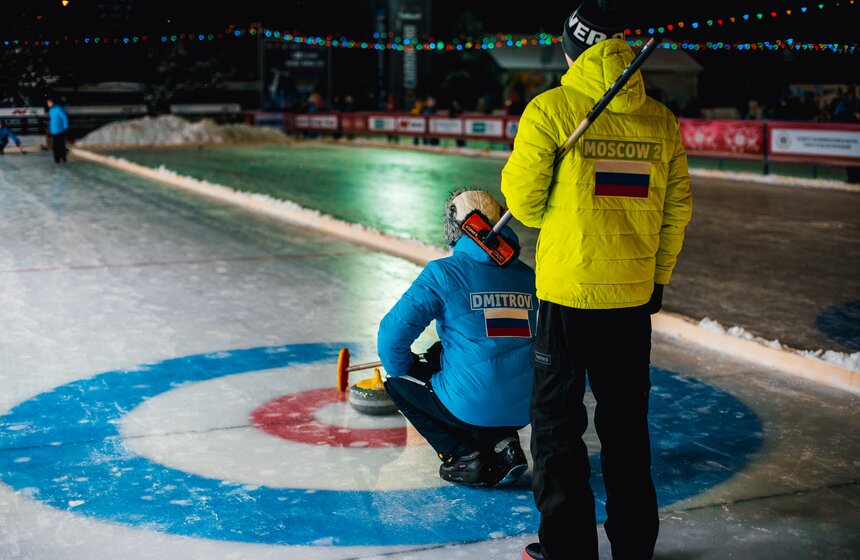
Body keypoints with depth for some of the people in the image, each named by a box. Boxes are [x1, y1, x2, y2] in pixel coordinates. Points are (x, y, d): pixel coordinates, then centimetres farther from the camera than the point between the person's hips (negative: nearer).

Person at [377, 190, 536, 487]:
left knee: (398, 383, 21)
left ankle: (465, 457, 6)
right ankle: (503, 443, 13)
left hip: (473, 406, -6)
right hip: (525, 408, 6)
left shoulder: (442, 273, -6)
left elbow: (393, 332, -7)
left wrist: (403, 372, 16)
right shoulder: (528, 276, 9)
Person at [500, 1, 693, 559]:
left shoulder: (550, 109, -10)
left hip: (568, 292, -4)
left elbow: (523, 199, -7)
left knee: (558, 422, 8)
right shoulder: (661, 120, 2)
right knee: (626, 422, 16)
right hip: (634, 294, 4)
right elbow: (678, 208, 8)